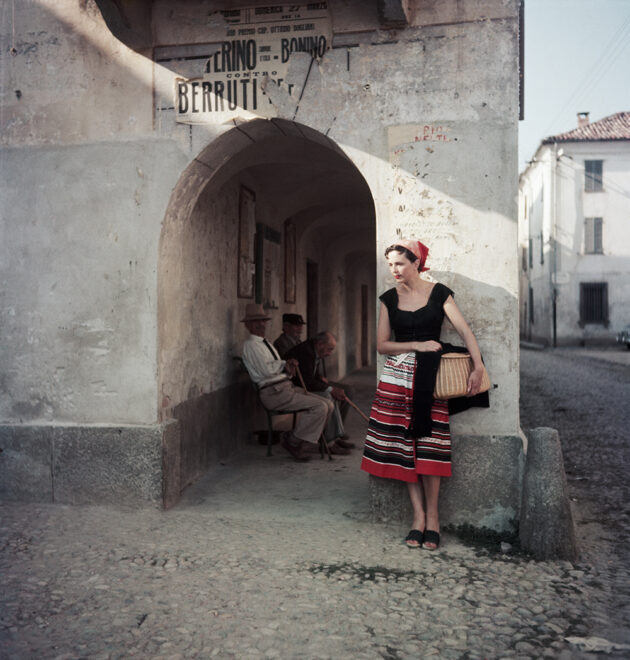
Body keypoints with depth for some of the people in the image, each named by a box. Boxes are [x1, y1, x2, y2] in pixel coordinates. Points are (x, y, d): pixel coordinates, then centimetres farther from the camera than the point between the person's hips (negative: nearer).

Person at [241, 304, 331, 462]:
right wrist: (284, 363, -2)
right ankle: (293, 442, -6)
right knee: (319, 407, -20)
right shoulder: (251, 345, -6)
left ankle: (292, 436, 4)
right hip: (274, 393, -10)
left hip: (287, 386, 10)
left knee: (327, 406, 0)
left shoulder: (265, 343, 24)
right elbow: (266, 370, -20)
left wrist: (288, 370, -1)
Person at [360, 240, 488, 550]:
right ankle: (418, 516, 8)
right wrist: (417, 345, -8)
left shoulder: (438, 293, 2)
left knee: (429, 444, -7)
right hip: (397, 377, 2)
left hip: (430, 377, -2)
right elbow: (381, 345, 4)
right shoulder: (389, 299, 8)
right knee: (404, 446, 0)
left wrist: (478, 366, -15)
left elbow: (465, 330, -4)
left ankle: (432, 516, 6)